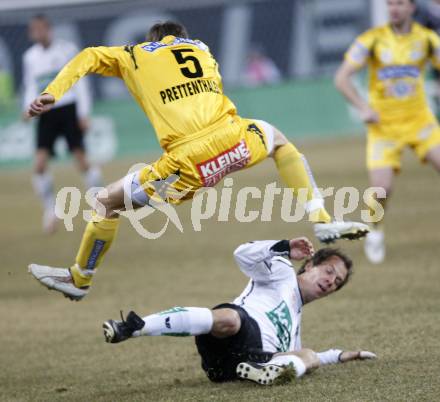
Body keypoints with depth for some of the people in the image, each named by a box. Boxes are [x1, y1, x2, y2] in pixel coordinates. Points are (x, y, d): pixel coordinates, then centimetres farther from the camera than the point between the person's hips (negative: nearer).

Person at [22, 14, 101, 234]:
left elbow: (79, 81, 0)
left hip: (68, 108, -3)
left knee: (82, 161, -7)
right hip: (46, 112, 3)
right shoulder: (30, 57, 7)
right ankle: (50, 211, 4)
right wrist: (28, 108, -4)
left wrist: (84, 113, -6)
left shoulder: (67, 49, -2)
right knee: (39, 165, -12)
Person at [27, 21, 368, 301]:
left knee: (107, 202, 16)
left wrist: (52, 94, 3)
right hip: (234, 140, 3)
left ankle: (79, 280, 30)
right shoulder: (201, 48, 28)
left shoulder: (134, 56, 20)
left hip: (190, 165, -3)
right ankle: (321, 220, 29)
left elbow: (88, 57, 10)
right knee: (277, 139, 37)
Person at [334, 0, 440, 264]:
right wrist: (363, 108, -17)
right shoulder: (372, 40, -7)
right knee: (382, 187, -15)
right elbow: (342, 78, -6)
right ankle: (376, 231, 16)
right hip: (384, 124, -2)